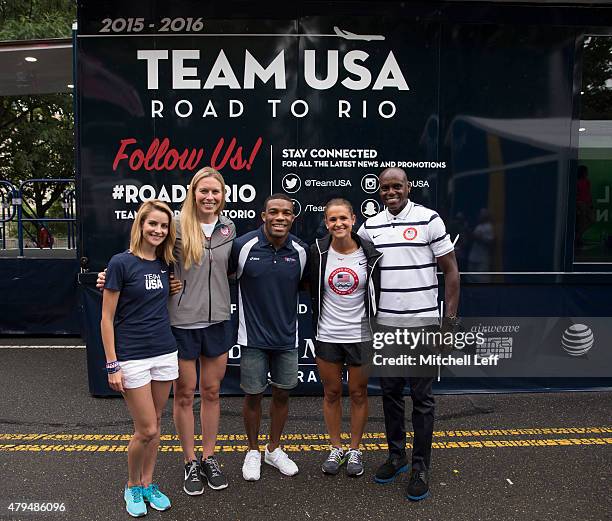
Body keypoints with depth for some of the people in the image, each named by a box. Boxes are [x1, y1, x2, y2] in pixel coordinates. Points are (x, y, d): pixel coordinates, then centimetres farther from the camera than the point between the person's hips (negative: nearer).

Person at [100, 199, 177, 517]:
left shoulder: (165, 263, 5)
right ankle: (132, 487, 26)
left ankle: (148, 484, 32)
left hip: (165, 354, 5)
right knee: (146, 430, 0)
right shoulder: (122, 263, -10)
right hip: (132, 358, -5)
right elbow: (107, 318, -9)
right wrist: (112, 365, -11)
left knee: (155, 426, 14)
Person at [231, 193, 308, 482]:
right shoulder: (243, 246, -15)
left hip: (287, 336, 3)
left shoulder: (301, 250, -6)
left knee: (282, 393, 14)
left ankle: (273, 449, 36)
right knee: (253, 395, 8)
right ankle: (253, 451, 32)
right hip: (253, 336, -2)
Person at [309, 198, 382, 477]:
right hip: (327, 335, 1)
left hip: (360, 335, -1)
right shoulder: (317, 251, -6)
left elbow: (378, 292, 4)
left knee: (358, 393, 11)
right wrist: (316, 321, 8)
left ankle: (355, 450, 30)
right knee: (331, 393, 13)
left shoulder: (370, 253, -8)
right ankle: (335, 448, 32)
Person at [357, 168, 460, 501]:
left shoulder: (429, 220, -4)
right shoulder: (370, 226, 6)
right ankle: (396, 455, 31)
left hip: (423, 323, -4)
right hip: (385, 324, 4)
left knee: (422, 398, 5)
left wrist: (450, 318, -6)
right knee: (390, 393, 14)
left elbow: (450, 270, -2)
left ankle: (420, 467, 20)